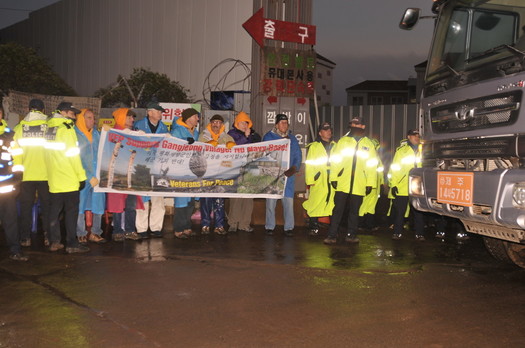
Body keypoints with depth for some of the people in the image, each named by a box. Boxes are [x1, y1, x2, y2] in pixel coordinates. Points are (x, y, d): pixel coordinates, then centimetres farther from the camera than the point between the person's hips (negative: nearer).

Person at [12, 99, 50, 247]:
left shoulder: (19, 128, 0)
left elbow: (16, 152, 0)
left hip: (26, 174, 1)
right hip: (46, 174, -1)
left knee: (26, 207, 11)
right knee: (46, 206, 9)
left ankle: (25, 238, 14)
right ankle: (48, 236, 10)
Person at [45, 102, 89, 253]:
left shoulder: (48, 129, 11)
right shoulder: (67, 129, -10)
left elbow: (49, 153, 14)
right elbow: (73, 154, -14)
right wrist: (81, 176, -11)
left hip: (53, 179, 7)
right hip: (69, 179, -7)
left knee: (55, 210, 11)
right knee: (71, 211, -1)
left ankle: (54, 242, 15)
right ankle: (72, 243, 0)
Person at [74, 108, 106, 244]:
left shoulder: (96, 134, 14)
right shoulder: (75, 134, -3)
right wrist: (89, 177, -11)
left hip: (97, 176, 5)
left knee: (99, 205, 5)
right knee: (80, 205, 0)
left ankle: (95, 233, 15)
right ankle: (81, 234, 11)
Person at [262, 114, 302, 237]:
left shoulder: (292, 138, 15)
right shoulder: (268, 137, 5)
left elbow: (298, 156, 12)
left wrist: (293, 169, -4)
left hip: (288, 175, 2)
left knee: (289, 201, -3)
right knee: (271, 201, -1)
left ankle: (288, 227, 5)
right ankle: (269, 226, 10)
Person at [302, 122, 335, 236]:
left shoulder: (335, 146, 17)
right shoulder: (314, 146, 6)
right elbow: (309, 164, 1)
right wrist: (310, 180, -7)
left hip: (333, 180, 3)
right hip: (318, 181, -3)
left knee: (333, 204, 4)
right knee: (316, 204, -5)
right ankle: (313, 228, 5)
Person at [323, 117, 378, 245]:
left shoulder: (369, 144, 11)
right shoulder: (343, 141, 8)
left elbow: (372, 165, 9)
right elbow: (334, 160, 4)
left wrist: (370, 183, 2)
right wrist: (333, 178, -4)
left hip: (359, 186, 1)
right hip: (342, 184, -1)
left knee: (354, 211, 8)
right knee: (338, 209, -3)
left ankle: (351, 235, 18)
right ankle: (332, 235, 0)